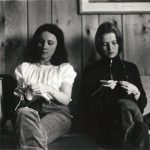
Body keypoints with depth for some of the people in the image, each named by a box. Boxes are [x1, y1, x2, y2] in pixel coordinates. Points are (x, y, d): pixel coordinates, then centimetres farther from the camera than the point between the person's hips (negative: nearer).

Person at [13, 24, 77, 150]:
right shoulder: (24, 67, 21)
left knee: (34, 133, -41)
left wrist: (49, 89, -16)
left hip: (57, 112, -2)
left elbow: (66, 99, 3)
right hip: (31, 108, 3)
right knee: (24, 113, -40)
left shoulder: (65, 68, 16)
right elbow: (16, 99, 17)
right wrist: (19, 95, -8)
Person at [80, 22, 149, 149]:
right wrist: (101, 90, -4)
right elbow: (85, 104, 13)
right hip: (101, 122, -1)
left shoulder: (131, 68, 24)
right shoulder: (91, 70, 21)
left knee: (124, 104, -38)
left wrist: (135, 91, -2)